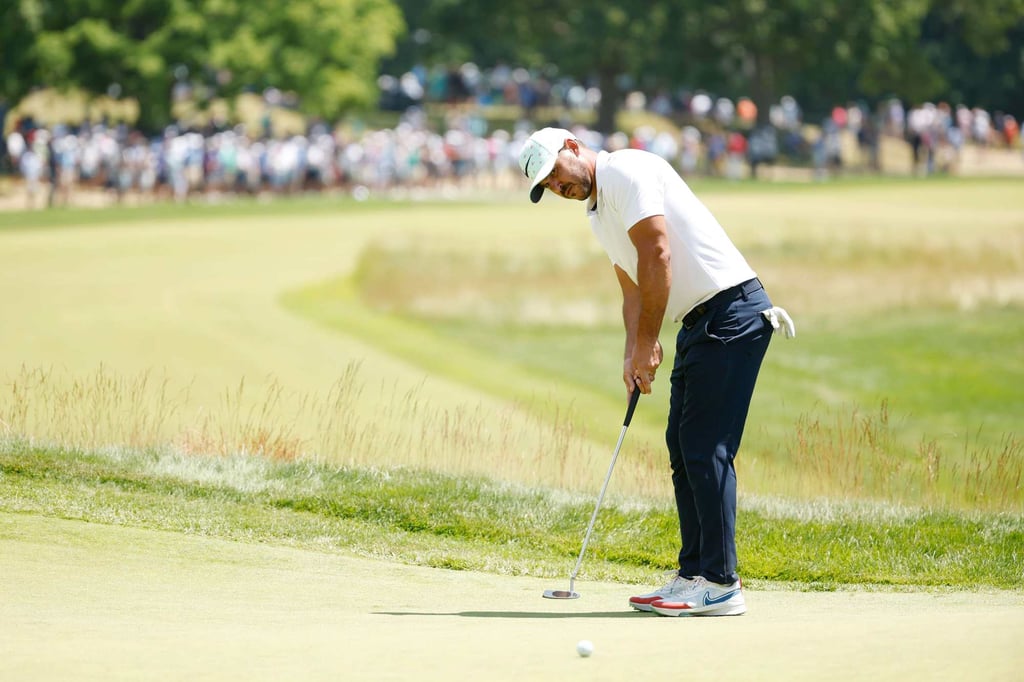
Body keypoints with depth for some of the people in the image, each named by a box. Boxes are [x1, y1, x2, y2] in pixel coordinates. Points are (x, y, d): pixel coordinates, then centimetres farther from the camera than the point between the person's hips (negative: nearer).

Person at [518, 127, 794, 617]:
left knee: (705, 448, -12)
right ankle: (694, 574, 13)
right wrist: (633, 351, 4)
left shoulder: (625, 171, -10)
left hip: (731, 307, -10)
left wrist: (647, 343, -13)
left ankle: (720, 584, -11)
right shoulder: (598, 214, 20)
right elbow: (633, 286, 22)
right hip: (699, 321, 10)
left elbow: (657, 254, -18)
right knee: (683, 447, 10)